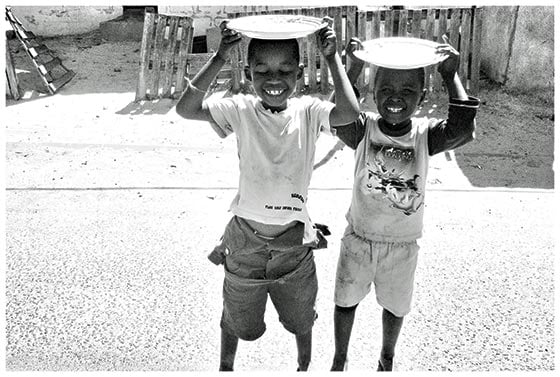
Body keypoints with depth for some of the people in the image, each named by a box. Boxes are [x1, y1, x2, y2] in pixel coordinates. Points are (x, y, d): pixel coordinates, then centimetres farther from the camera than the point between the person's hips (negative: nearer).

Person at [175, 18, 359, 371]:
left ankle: (305, 365, 56)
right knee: (237, 318, 23)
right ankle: (226, 365, 53)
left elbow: (350, 112, -28)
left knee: (301, 318, 26)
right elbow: (186, 109, -21)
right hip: (246, 237, 0)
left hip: (295, 237, 1)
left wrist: (332, 57, -24)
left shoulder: (308, 111, -10)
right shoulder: (241, 109, -10)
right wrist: (220, 58, -26)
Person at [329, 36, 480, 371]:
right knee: (346, 300, 16)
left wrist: (451, 76, -26)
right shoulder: (364, 128, -14)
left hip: (403, 243, 1)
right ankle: (340, 360, 42)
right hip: (359, 238, 0)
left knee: (395, 306, 20)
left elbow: (463, 131, -30)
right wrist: (353, 70, -36)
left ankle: (387, 358, 49)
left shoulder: (425, 133, -13)